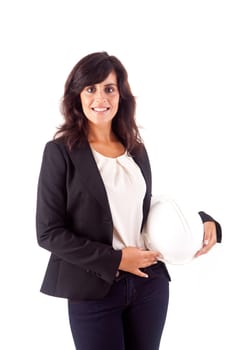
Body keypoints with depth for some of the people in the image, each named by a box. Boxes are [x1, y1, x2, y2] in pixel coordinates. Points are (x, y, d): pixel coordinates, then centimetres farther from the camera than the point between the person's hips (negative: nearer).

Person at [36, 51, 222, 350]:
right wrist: (114, 259, -15)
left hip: (149, 284, 5)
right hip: (93, 291, -4)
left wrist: (200, 221, -1)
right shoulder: (61, 151, -8)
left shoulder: (136, 150, 7)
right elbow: (49, 232, -10)